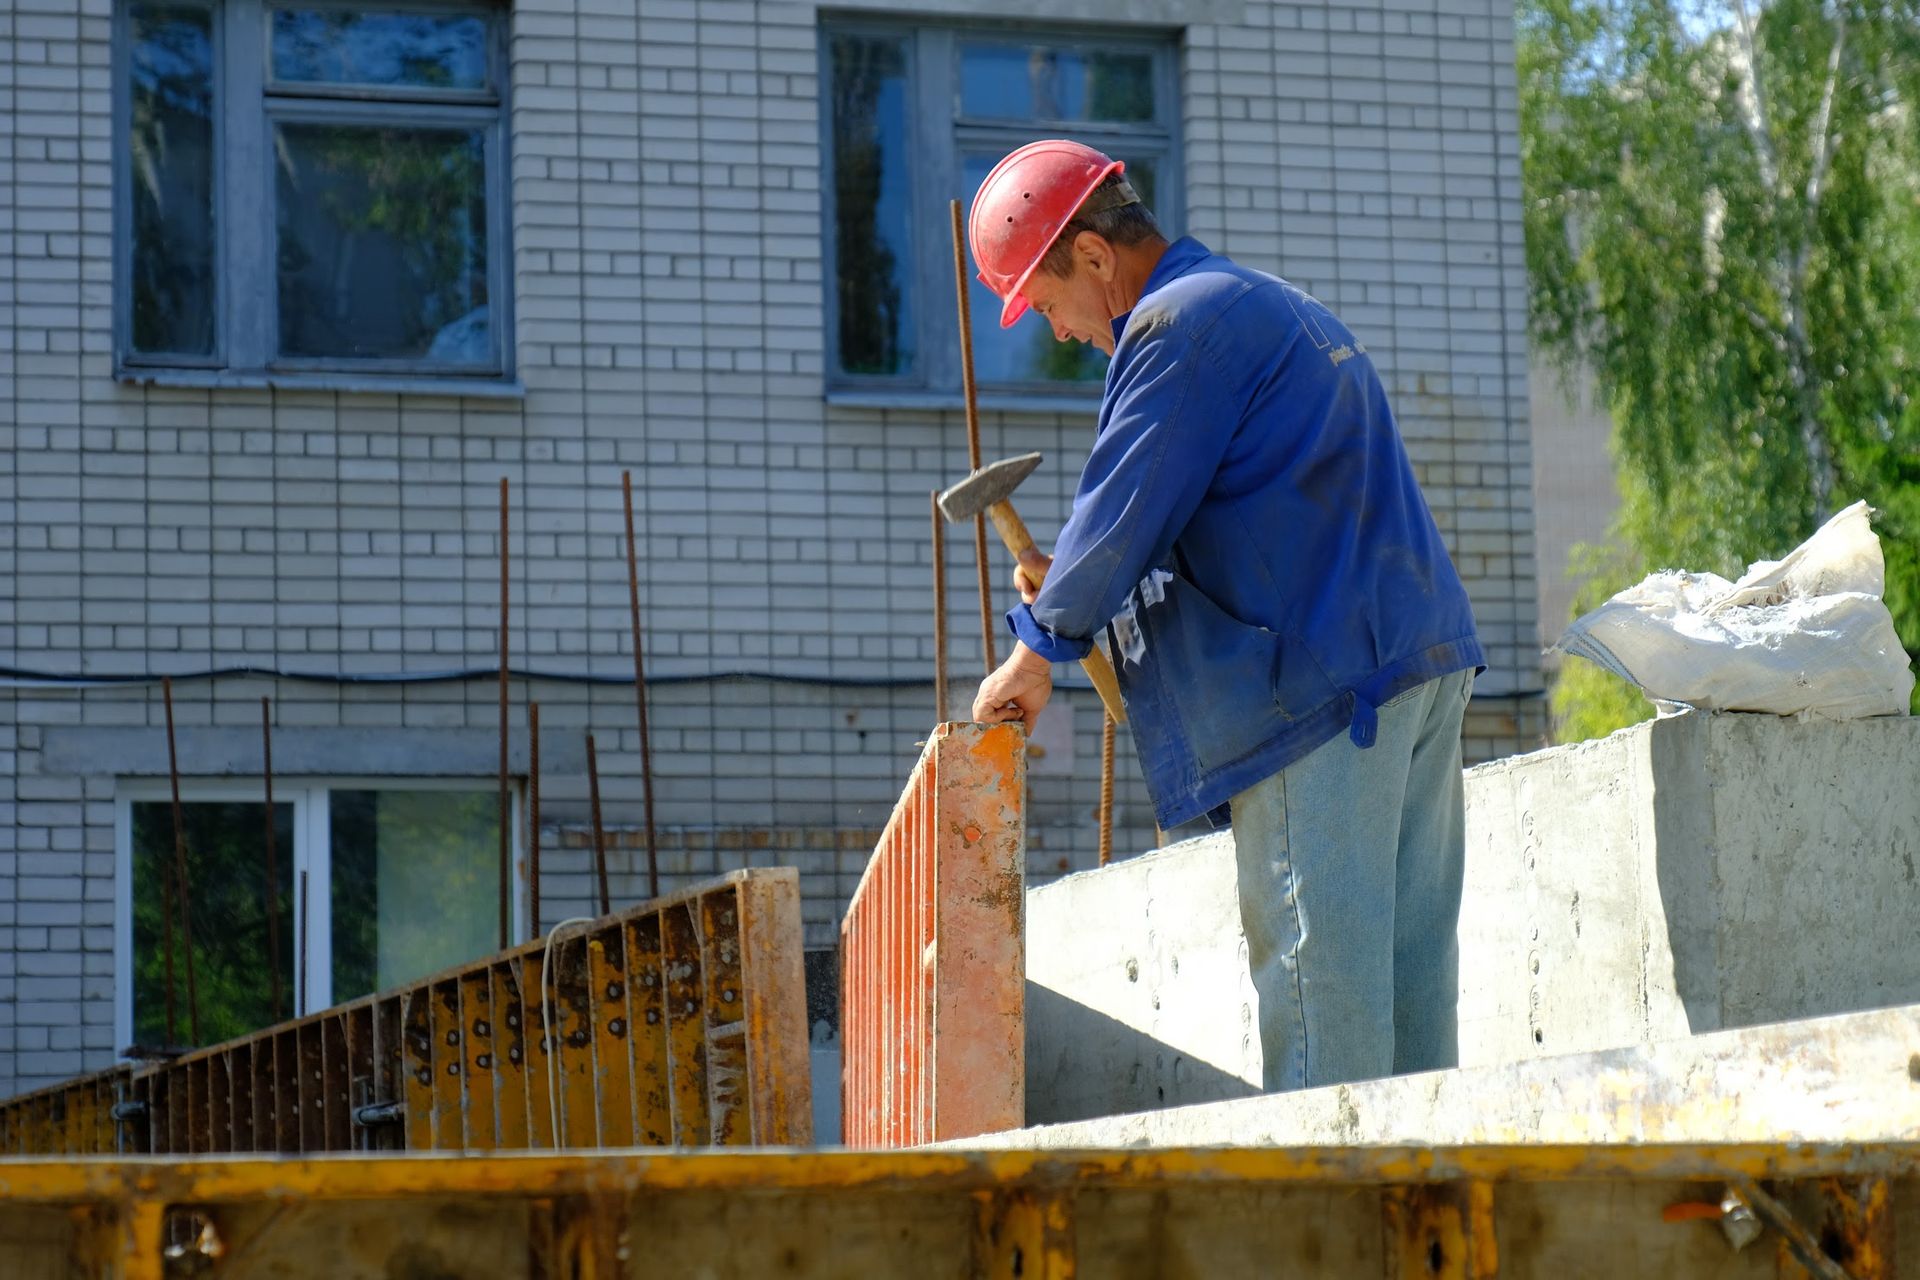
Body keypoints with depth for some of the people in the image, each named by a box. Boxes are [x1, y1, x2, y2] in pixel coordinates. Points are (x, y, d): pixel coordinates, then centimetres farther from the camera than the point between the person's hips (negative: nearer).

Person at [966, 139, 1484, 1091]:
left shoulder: (1178, 325, -7)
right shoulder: (1271, 307, 26)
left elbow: (1123, 511, -8)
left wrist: (1038, 652, 6)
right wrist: (1071, 589, 22)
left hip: (1323, 680, -10)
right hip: (1423, 661, 10)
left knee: (1317, 972, -9)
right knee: (1408, 966, 7)